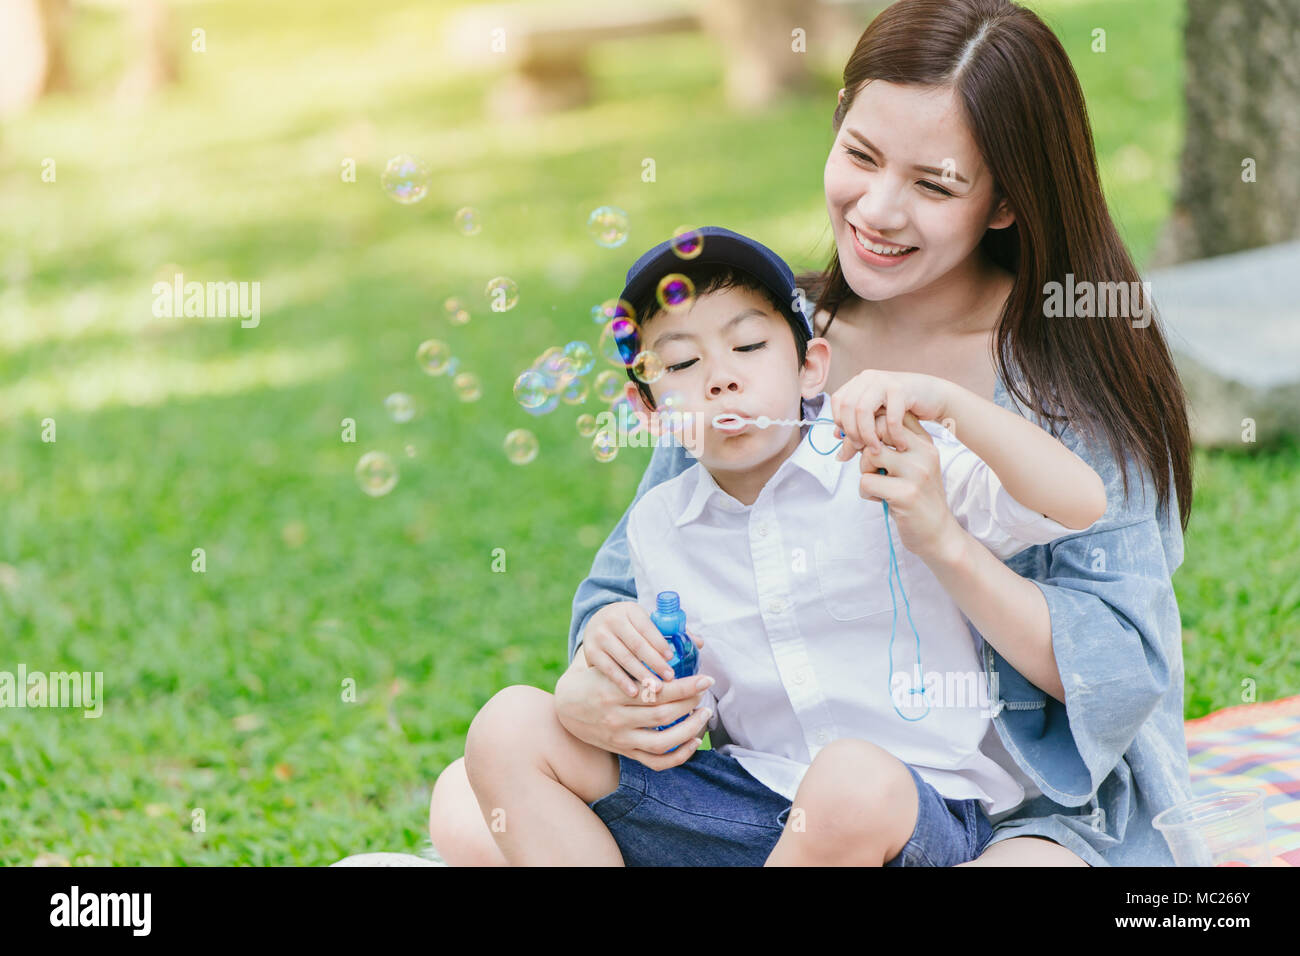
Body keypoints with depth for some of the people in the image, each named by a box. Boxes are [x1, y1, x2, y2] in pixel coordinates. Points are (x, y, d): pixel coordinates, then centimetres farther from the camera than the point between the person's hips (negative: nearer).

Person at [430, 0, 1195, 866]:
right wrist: (594, 681, -21)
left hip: (1023, 812, -3)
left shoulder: (1083, 376, -9)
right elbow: (633, 585, 3)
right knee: (471, 809, -14)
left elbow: (1121, 677, -14)